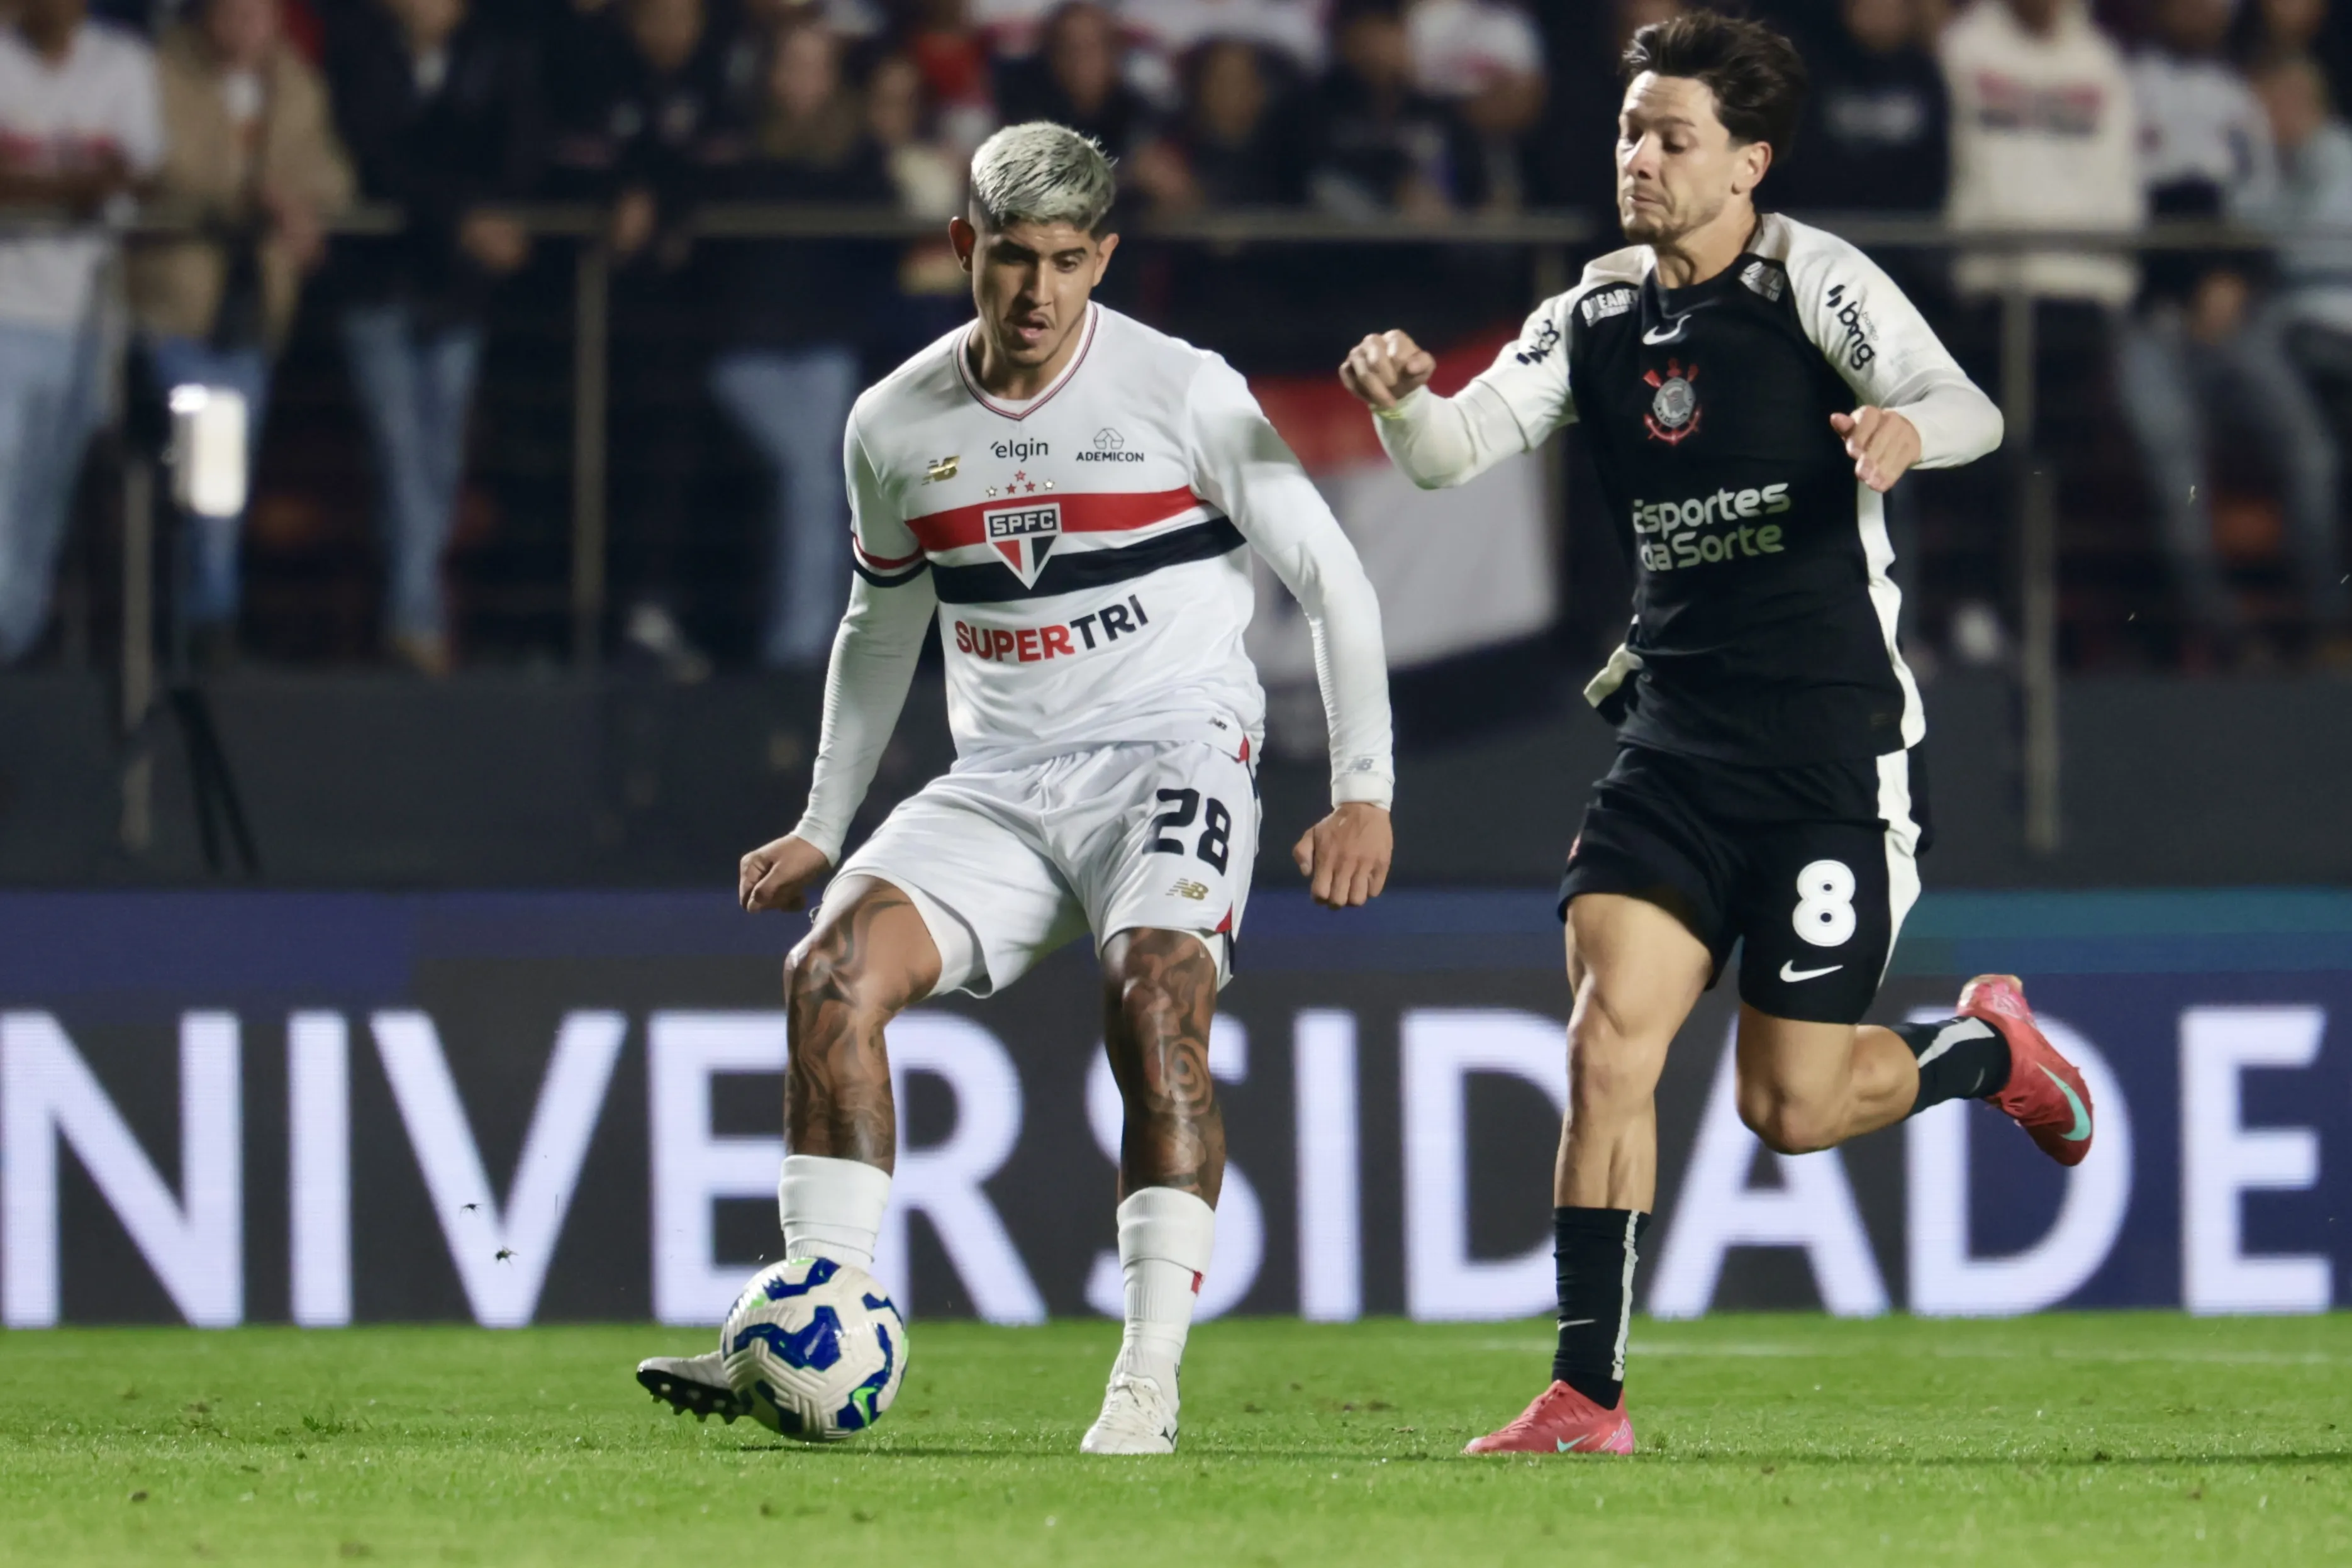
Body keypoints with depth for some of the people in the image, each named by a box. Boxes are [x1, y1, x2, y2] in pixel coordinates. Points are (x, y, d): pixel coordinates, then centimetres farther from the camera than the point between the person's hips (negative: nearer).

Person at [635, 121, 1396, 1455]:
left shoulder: (1184, 393, -7)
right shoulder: (895, 428, 6)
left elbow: (1332, 578, -2)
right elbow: (882, 629, 22)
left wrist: (1364, 791, -11)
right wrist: (824, 829, 18)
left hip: (1171, 749, -4)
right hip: (999, 782, 4)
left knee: (1155, 1002, -29)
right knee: (835, 969, -18)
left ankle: (1149, 1385, -27)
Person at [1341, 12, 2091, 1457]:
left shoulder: (1815, 282, -8)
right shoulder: (1596, 320, 7)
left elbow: (1968, 411, -19)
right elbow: (1454, 451, -2)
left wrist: (1908, 428, -44)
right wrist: (1404, 397, -26)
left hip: (1835, 743, -4)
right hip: (1677, 740, 4)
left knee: (1790, 1107, -4)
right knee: (1606, 1045, -11)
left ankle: (1984, 1048, 28)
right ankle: (1589, 1399, -7)